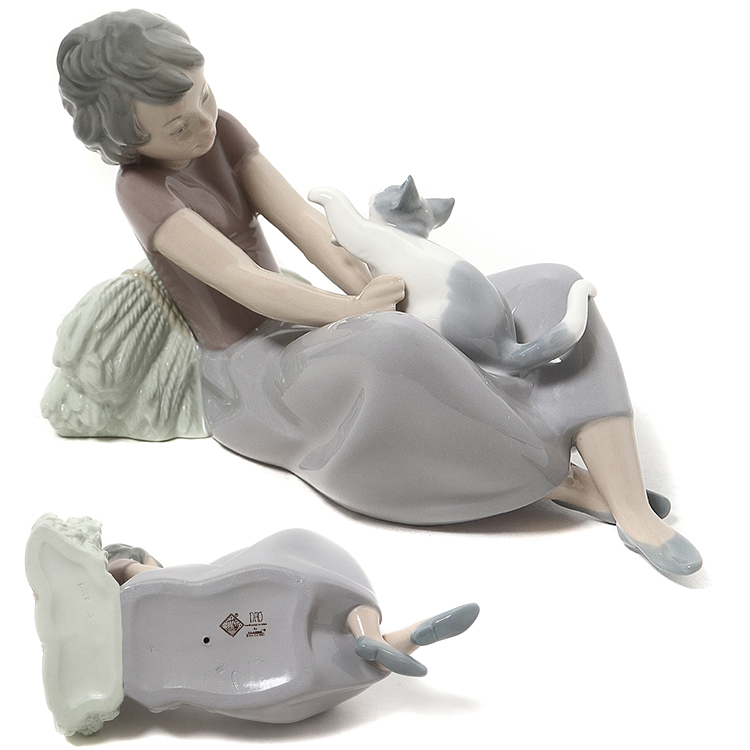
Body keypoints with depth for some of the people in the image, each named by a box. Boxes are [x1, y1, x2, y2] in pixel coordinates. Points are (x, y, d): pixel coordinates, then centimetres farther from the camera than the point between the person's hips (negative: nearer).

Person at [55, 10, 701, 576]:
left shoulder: (220, 130, 7)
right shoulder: (143, 188, -12)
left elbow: (299, 217, -4)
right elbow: (241, 281, -22)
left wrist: (374, 297, -16)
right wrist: (353, 311, -27)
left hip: (308, 333, 8)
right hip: (251, 373, -8)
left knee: (549, 290, -9)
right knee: (390, 350, -47)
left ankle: (632, 509, -26)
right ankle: (555, 476, -24)